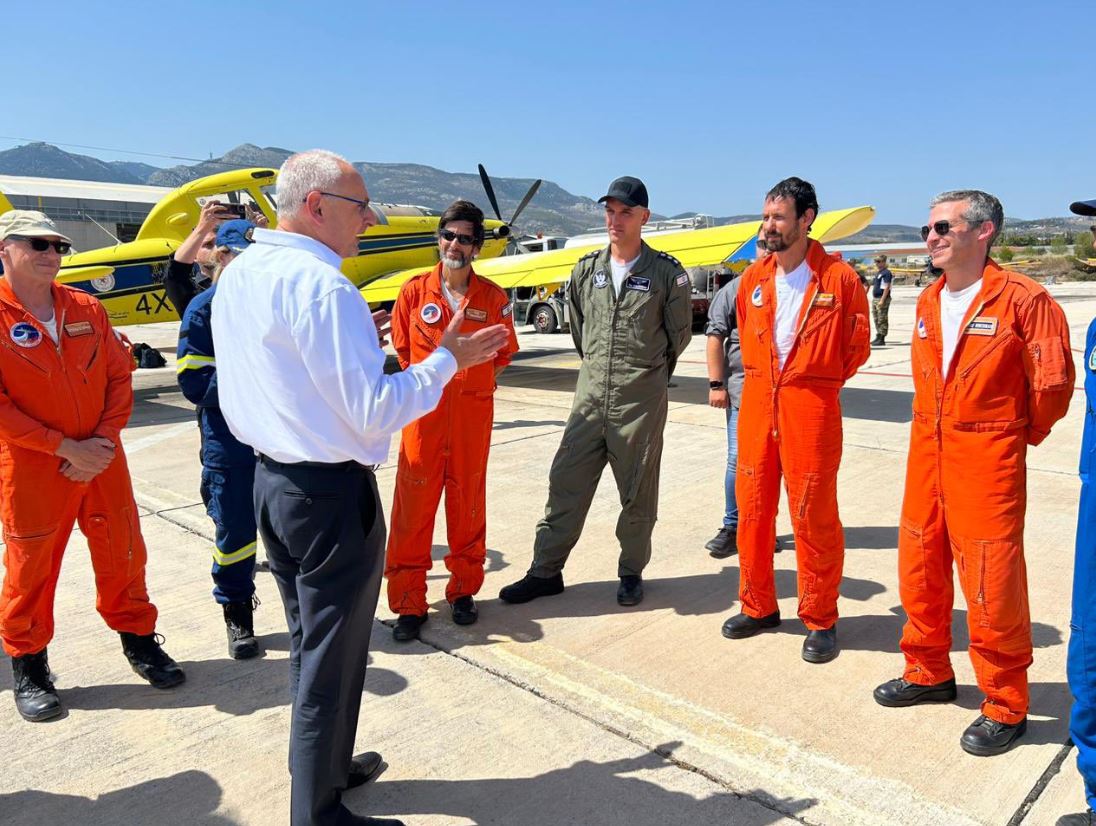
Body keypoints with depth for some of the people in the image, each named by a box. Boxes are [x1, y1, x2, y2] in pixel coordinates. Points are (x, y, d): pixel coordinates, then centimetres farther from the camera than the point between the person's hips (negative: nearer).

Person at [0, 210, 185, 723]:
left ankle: (138, 638, 32)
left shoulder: (86, 309, 5)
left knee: (123, 553, 12)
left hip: (103, 460, 4)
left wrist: (105, 439, -9)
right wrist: (65, 447, -16)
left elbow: (120, 375, 5)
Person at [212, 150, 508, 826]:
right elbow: (375, 414, -23)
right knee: (332, 658, 7)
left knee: (309, 640, 24)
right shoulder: (323, 287, -21)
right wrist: (447, 360, -12)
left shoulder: (238, 275, 7)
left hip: (270, 481, 9)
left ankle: (326, 765, 43)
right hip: (332, 494, -9)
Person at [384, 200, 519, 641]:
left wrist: (468, 384, 5)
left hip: (473, 413, 1)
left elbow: (503, 354, 10)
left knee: (467, 502, 11)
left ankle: (464, 591, 27)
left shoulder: (493, 298, 1)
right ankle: (409, 602, 12)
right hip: (424, 410, 0)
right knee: (413, 504, 1)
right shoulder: (414, 290, 0)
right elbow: (402, 347, 10)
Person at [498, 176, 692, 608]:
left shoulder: (666, 273, -3)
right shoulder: (586, 269, 8)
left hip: (642, 399, -3)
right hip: (591, 393, 3)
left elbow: (680, 332, 9)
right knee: (566, 482, 5)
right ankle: (546, 571, 15)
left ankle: (631, 572, 24)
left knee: (638, 493, 7)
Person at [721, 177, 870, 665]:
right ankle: (758, 606, 26)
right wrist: (761, 377, 14)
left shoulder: (839, 278, -6)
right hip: (756, 403, 5)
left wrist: (815, 381, 4)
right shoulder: (754, 278, 8)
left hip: (811, 407, -5)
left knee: (813, 514, 1)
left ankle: (820, 620, 17)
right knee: (753, 507, 10)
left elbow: (857, 347, 3)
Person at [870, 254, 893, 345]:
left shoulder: (886, 273, -11)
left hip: (882, 299, -10)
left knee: (882, 320, -7)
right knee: (876, 319, 14)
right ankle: (878, 337, 22)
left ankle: (881, 339, -5)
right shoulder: (877, 273, 18)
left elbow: (886, 288, -17)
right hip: (875, 298, 10)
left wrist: (882, 300, -21)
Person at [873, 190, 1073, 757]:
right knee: (919, 570, 15)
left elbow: (1052, 381, -8)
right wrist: (936, 426, 13)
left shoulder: (1023, 299, -12)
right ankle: (930, 673, 34)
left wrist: (1019, 434, 3)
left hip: (988, 460, -7)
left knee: (991, 585, 0)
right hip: (927, 454, 7)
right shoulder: (928, 302, 9)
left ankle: (1004, 707, 19)